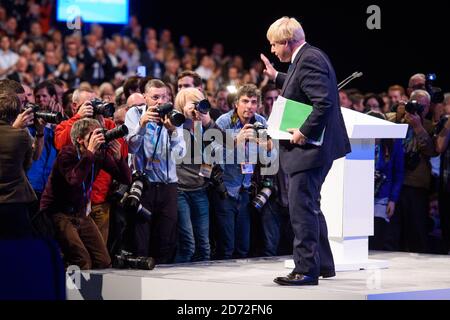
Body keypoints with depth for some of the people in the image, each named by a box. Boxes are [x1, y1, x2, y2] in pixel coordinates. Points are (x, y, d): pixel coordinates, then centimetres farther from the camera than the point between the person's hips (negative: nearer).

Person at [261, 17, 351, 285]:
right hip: (312, 147, 11)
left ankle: (306, 270, -6)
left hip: (309, 149, -11)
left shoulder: (309, 60, -19)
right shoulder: (308, 57, 14)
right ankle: (323, 264, 28)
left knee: (302, 208, -9)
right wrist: (276, 77, 26)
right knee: (310, 207, 19)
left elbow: (324, 102, -27)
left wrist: (304, 133, -23)